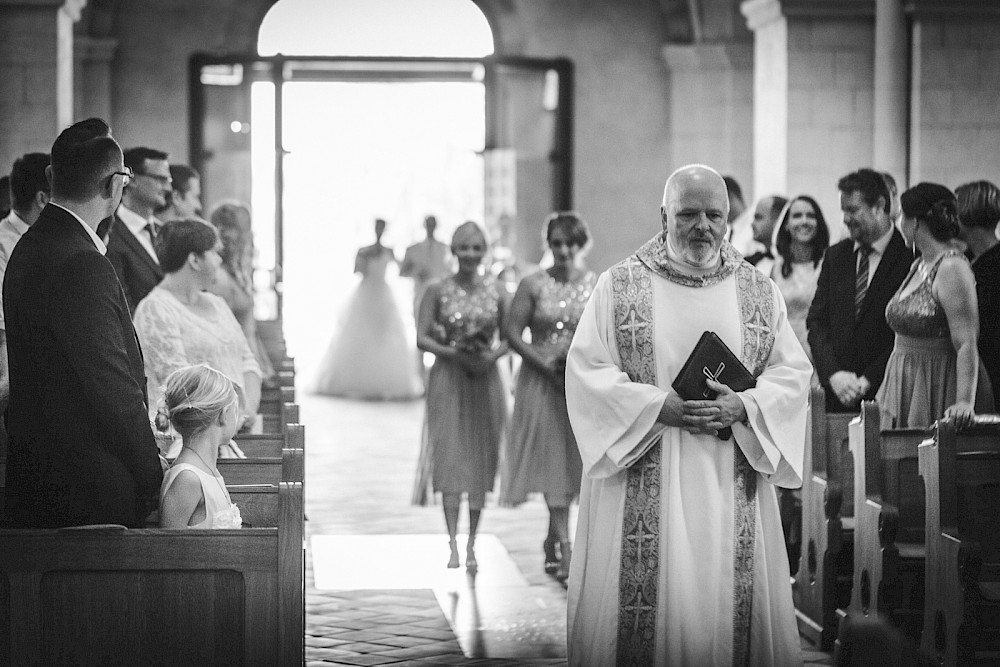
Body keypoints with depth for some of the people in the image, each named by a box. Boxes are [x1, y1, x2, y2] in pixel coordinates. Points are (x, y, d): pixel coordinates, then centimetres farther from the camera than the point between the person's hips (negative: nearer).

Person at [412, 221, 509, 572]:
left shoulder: (495, 290, 5)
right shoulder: (438, 290, -1)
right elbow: (422, 338, -4)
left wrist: (492, 355, -11)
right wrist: (454, 353, -18)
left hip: (485, 380, 2)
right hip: (448, 380, -2)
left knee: (479, 461, 5)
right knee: (450, 460, -9)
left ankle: (472, 545, 15)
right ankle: (453, 545, -12)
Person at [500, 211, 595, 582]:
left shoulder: (598, 286, 3)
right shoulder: (534, 286, 0)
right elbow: (512, 332, -3)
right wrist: (546, 364, -12)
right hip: (542, 383, -1)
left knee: (574, 462, 3)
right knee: (552, 459, -4)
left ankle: (552, 542, 20)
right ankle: (564, 548, -4)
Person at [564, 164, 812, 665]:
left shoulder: (760, 292, 9)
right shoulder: (619, 286, 2)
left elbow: (792, 374, 7)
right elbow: (587, 372, -3)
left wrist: (743, 407, -13)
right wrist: (660, 408, -15)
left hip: (732, 485, 2)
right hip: (643, 481, -2)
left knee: (732, 601, 2)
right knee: (645, 599, -4)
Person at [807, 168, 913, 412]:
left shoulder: (909, 257, -6)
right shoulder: (835, 255, 12)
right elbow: (816, 321, 9)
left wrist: (868, 380, -11)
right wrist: (833, 374, -5)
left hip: (886, 392, -4)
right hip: (837, 393, 4)